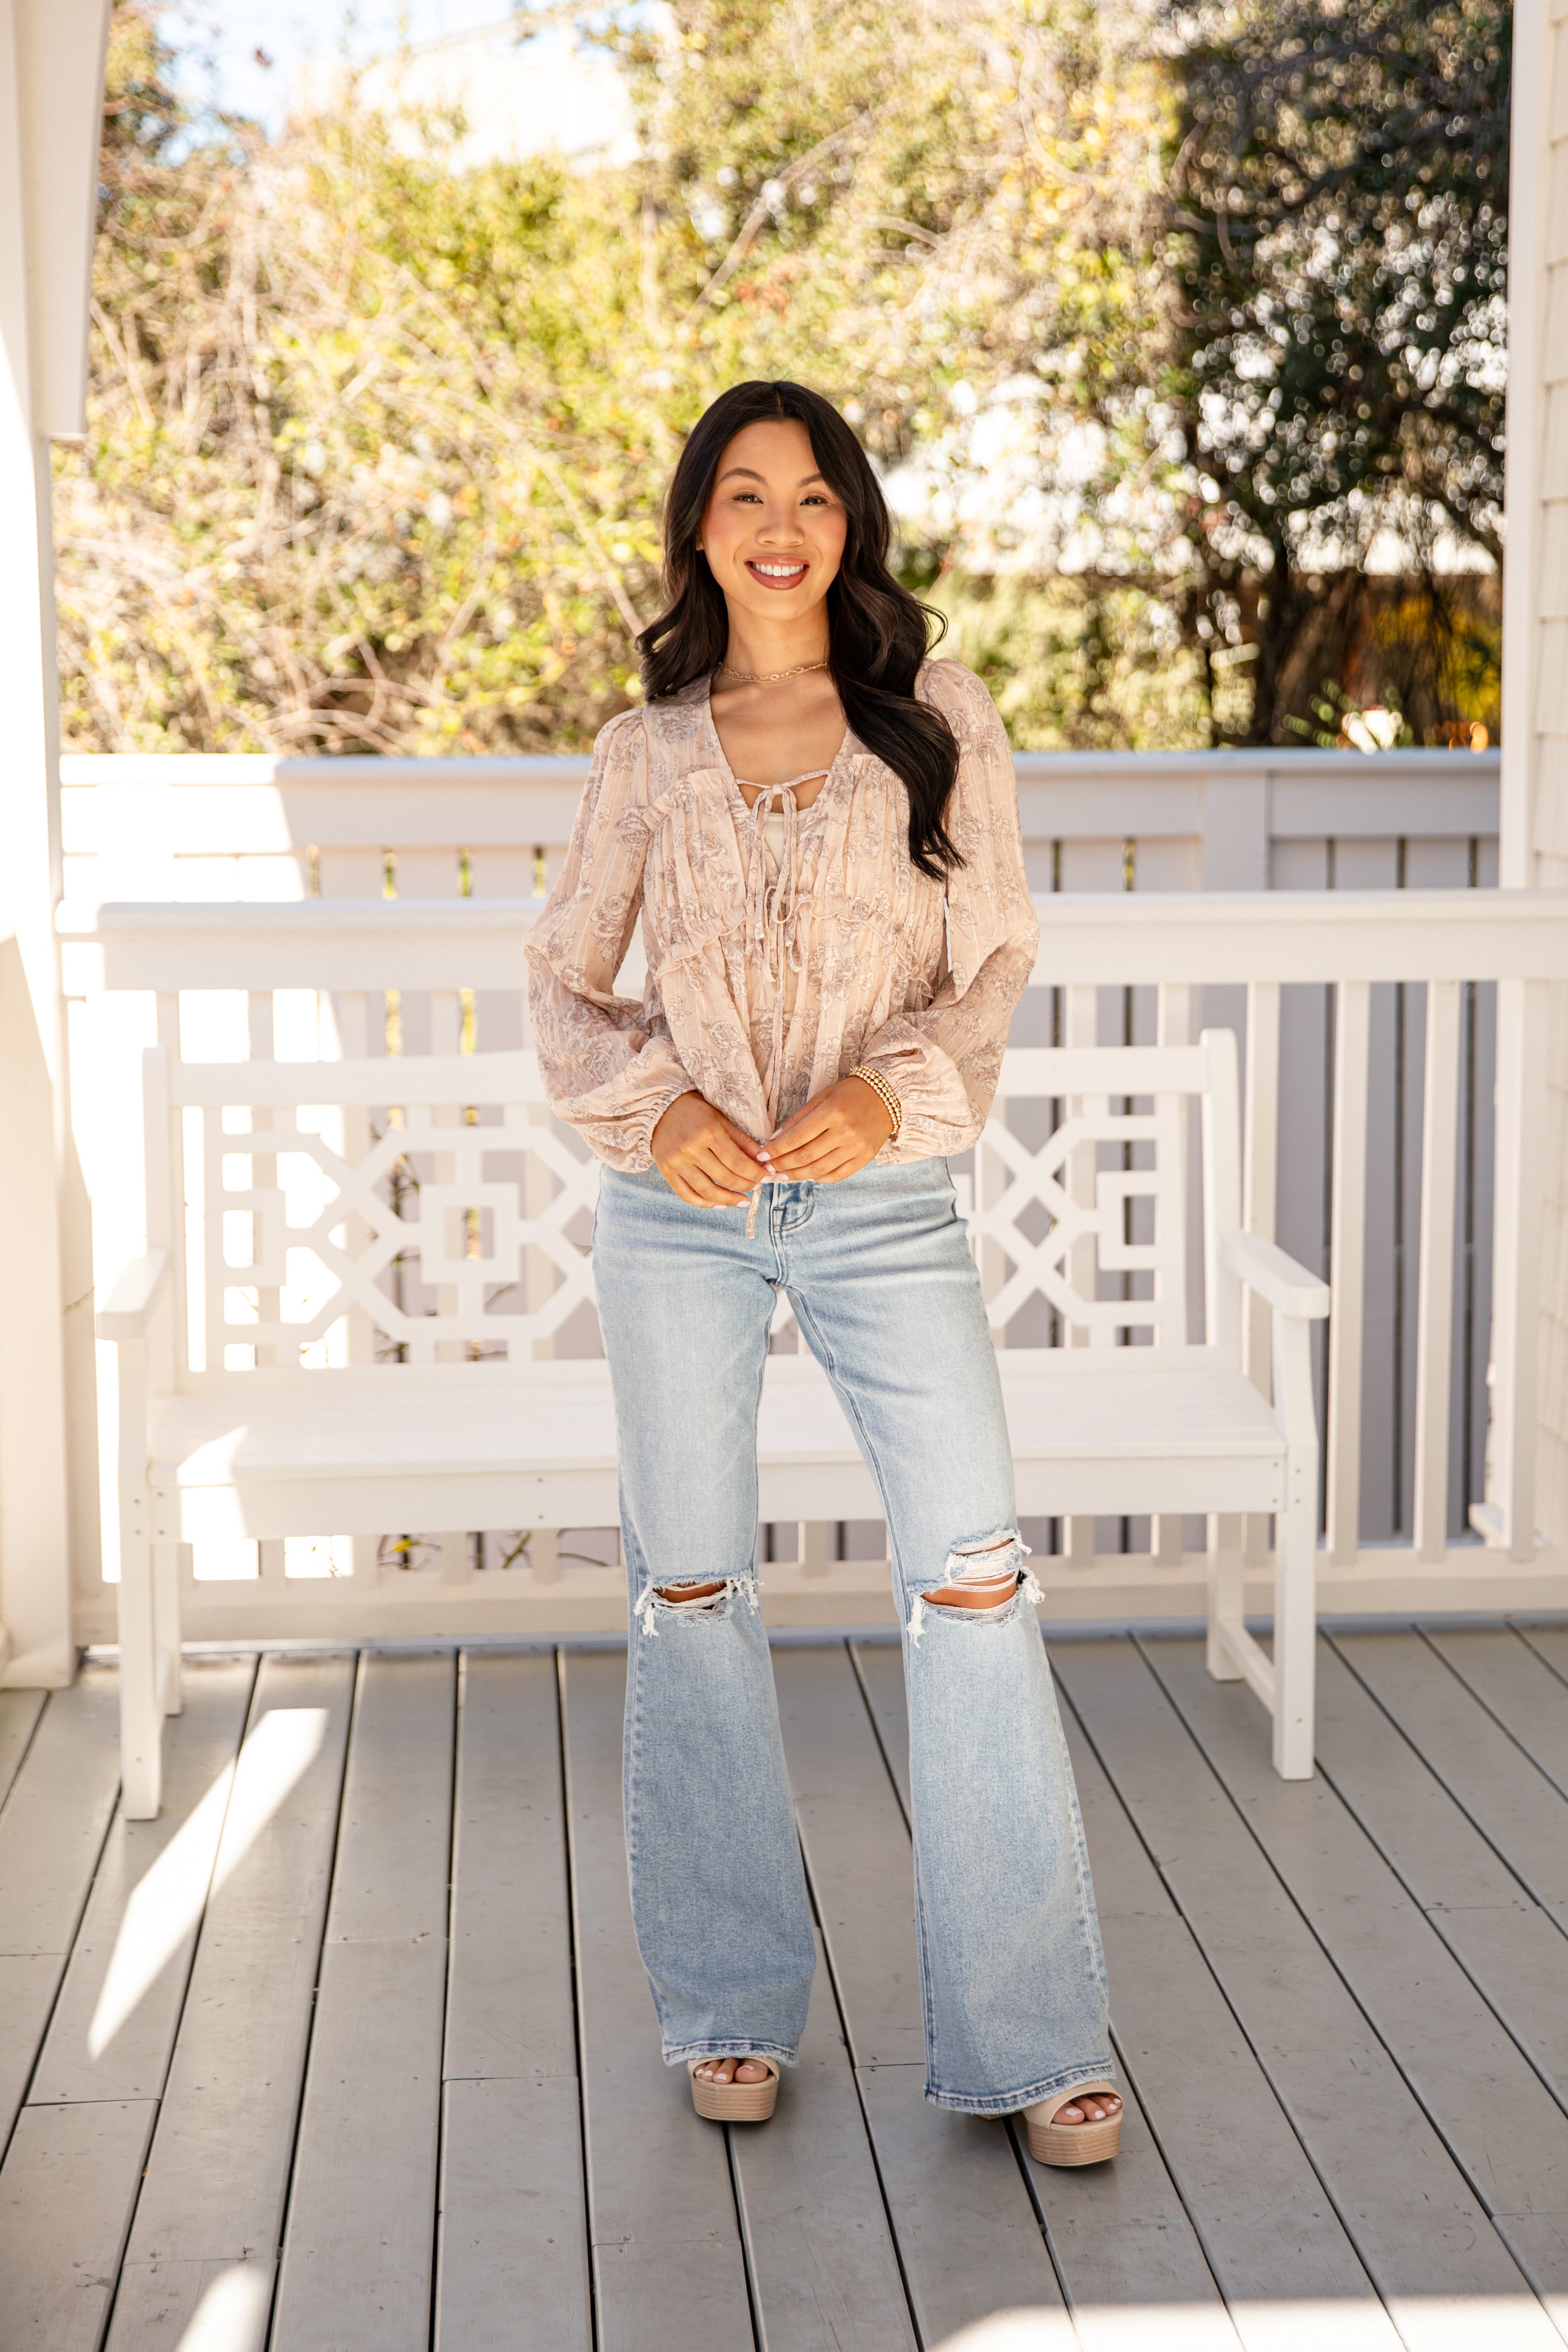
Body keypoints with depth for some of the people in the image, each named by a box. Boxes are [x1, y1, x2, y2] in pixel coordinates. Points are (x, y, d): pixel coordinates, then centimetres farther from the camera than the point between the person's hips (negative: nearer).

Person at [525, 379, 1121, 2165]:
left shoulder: (942, 724, 5)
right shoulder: (645, 754, 8)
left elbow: (994, 965, 3)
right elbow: (564, 979, 10)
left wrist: (898, 1087, -15)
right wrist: (653, 1103, -9)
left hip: (885, 1200, -1)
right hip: (679, 1207, 2)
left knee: (972, 1581, -7)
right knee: (690, 1592, 6)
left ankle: (1030, 2035, 4)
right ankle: (732, 2006, 22)